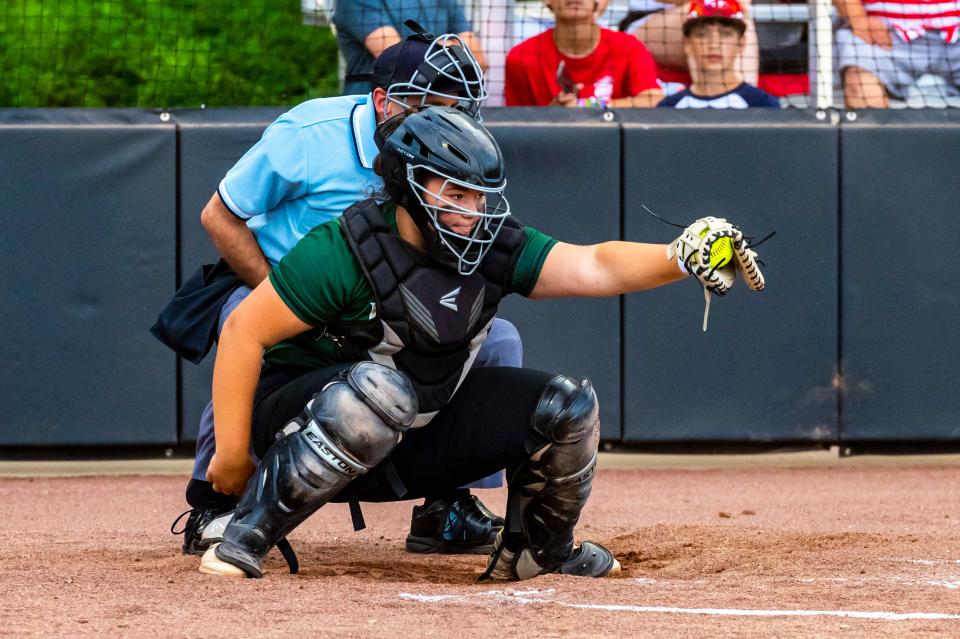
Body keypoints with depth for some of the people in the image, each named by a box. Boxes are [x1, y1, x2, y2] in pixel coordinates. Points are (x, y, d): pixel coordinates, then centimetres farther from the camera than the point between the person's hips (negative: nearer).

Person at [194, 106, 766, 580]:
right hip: (301, 422, -6)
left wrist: (680, 259, -34)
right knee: (379, 386, -42)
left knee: (567, 405, -7)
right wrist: (232, 453, -21)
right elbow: (243, 332, -21)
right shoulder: (344, 252, -24)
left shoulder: (492, 247, -6)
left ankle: (535, 552, 18)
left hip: (412, 441, 6)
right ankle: (245, 540, -30)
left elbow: (593, 267, -15)